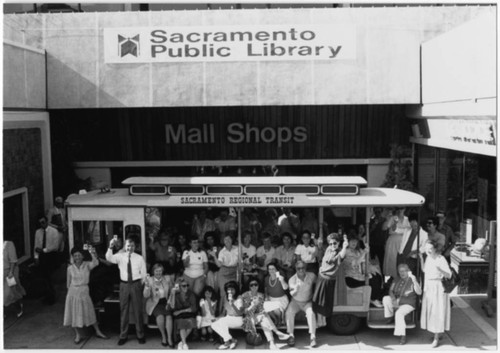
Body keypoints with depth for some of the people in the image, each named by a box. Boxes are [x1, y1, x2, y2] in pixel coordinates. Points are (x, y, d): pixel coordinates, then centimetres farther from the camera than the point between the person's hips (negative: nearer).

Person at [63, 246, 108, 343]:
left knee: (90, 312, 7)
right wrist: (71, 289, 2)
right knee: (75, 313, 5)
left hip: (84, 292, 0)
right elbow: (68, 282, 7)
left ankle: (98, 332, 20)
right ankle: (77, 335, 19)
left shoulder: (87, 265, -7)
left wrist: (92, 254, -45)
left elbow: (96, 263, -29)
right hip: (73, 292, 1)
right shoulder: (70, 268, -4)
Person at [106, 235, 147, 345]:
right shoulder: (120, 256, -1)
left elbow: (143, 274, 5)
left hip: (136, 284, -1)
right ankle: (123, 336, 19)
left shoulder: (140, 258, -1)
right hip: (124, 285, 1)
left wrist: (139, 285, 3)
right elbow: (109, 258, -20)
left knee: (137, 310, 5)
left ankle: (140, 335, 18)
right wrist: (111, 247, -35)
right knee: (123, 310, 8)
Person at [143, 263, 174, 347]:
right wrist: (147, 286, -25)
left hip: (166, 302, 2)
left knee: (168, 315, -28)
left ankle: (169, 338, -24)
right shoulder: (149, 280, 2)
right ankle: (163, 336, -11)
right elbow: (146, 295, -8)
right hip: (155, 303, -2)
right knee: (160, 316, -31)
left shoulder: (167, 279, 10)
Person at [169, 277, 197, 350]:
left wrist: (181, 311, -10)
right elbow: (172, 306, -14)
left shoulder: (191, 294, 0)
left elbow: (193, 308, -4)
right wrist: (173, 294, -20)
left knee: (190, 321, -30)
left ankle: (181, 342, -17)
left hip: (189, 314, 1)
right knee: (181, 322, -32)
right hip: (179, 316, -1)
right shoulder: (175, 294, 0)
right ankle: (184, 344, -31)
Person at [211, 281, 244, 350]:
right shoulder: (226, 299, 9)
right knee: (214, 324, -16)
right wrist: (218, 319, -5)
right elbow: (223, 313, 14)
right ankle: (232, 340, -15)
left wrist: (232, 304, -38)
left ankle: (228, 341, -17)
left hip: (237, 320, -7)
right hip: (228, 319, 7)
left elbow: (240, 313, -25)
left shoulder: (239, 299, -12)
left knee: (223, 321, -33)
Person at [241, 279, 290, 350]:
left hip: (258, 316, 2)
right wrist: (253, 305, -24)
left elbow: (261, 309, 1)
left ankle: (272, 343, -40)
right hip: (249, 318, -2)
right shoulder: (245, 296, -3)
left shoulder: (260, 295, 5)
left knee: (264, 322, -32)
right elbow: (245, 311, -8)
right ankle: (277, 333, -31)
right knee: (264, 315, -32)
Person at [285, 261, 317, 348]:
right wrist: (294, 290, -36)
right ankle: (291, 335, -17)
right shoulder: (292, 280, -12)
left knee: (311, 313, -31)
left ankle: (313, 337, -26)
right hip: (296, 302, 1)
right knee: (289, 313, -28)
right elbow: (291, 294, -13)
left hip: (308, 302, 0)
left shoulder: (311, 276, -10)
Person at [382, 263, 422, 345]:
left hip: (408, 304, -6)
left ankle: (403, 336, -26)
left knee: (399, 313, -34)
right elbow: (391, 290, 7)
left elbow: (419, 292, -22)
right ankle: (391, 316, 0)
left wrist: (414, 281, -34)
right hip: (397, 301, 6)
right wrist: (393, 299, -13)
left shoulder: (412, 281, -10)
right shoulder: (397, 281, 6)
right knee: (385, 299, -21)